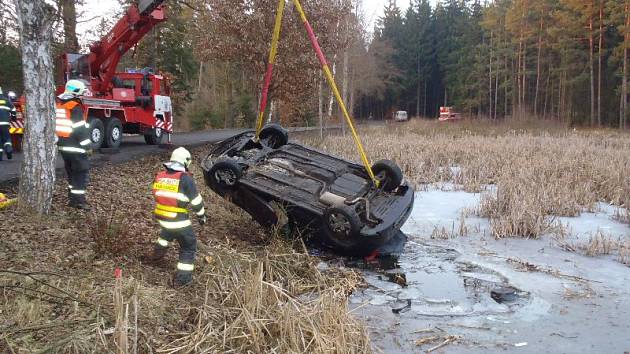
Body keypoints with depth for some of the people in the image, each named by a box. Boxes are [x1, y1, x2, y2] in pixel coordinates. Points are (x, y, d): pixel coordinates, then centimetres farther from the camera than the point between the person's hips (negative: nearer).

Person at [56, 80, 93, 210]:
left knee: (71, 172, 17)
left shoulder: (59, 105, 12)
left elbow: (55, 124, 16)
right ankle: (78, 199, -6)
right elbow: (80, 129, -18)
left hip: (63, 145, 9)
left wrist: (58, 141, 22)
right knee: (82, 172, -3)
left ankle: (72, 198, 21)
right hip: (75, 146, -9)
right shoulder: (75, 107, -15)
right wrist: (87, 146, -13)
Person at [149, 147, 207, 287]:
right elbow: (196, 200, -10)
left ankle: (157, 254, 56)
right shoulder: (185, 178, -16)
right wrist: (201, 215, 5)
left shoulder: (160, 176, 2)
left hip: (162, 218, 6)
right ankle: (182, 278, 12)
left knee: (166, 233, 39)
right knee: (188, 247, 11)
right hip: (179, 222, -6)